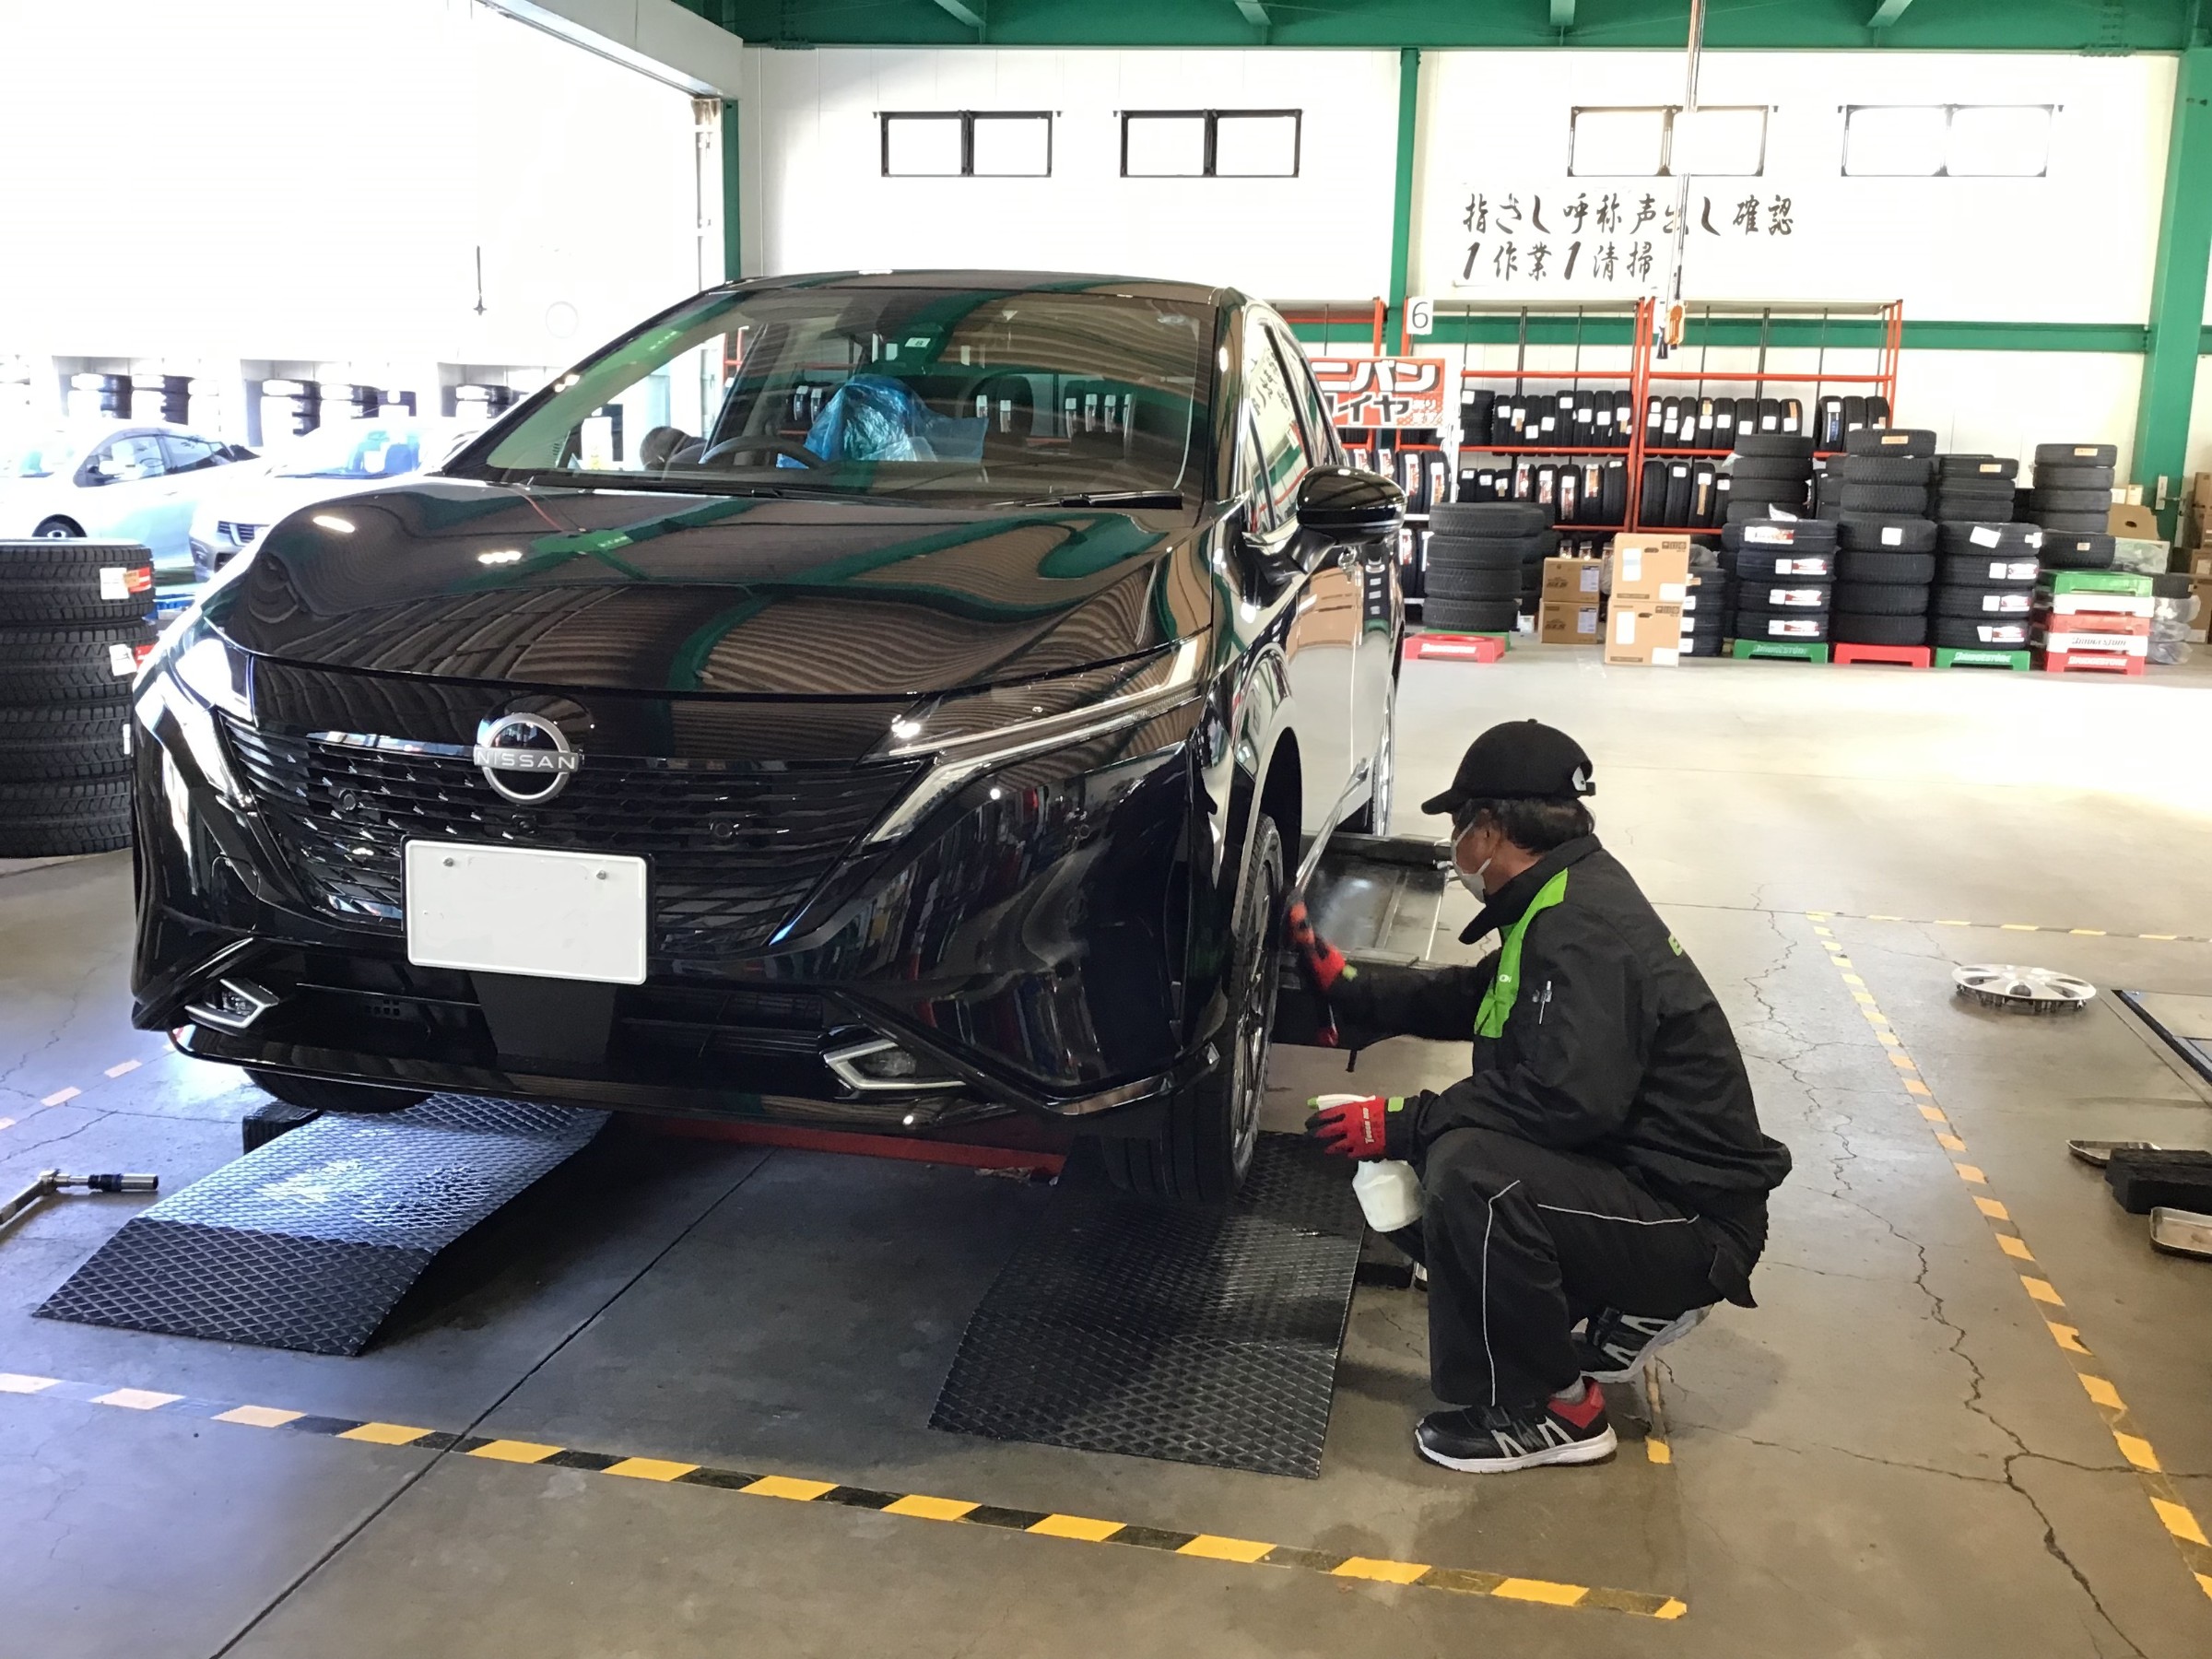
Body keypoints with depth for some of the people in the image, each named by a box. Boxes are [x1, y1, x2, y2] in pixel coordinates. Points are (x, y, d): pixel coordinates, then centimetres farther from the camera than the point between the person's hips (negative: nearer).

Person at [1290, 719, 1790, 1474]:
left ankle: (1553, 1410, -11)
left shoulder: (1587, 929, -23)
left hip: (1691, 1217, -10)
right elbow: (1467, 999, 21)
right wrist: (1344, 982, 15)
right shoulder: (1562, 903, 9)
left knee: (1468, 1176, -31)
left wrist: (1404, 1125, -25)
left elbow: (1568, 1097, -32)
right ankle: (1613, 1315, 16)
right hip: (1631, 1175, 10)